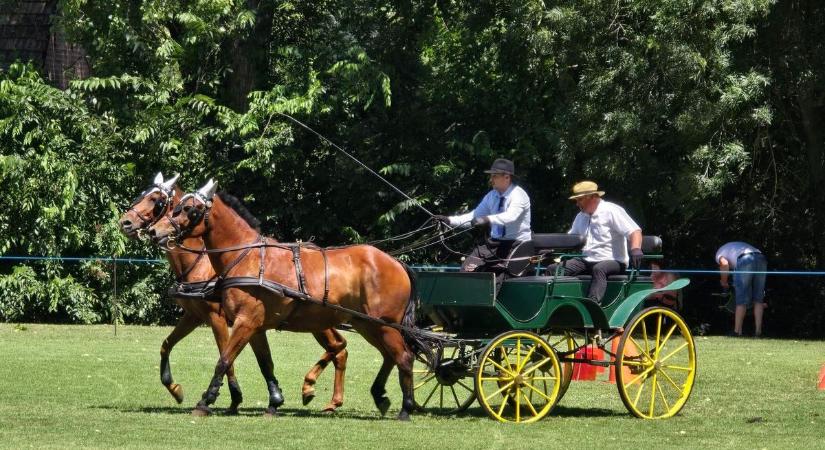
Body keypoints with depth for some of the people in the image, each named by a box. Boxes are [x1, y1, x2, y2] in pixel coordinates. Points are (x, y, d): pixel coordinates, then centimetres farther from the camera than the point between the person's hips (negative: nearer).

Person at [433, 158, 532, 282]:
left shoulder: (518, 195, -11)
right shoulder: (492, 196, 11)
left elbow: (510, 216, -29)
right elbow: (475, 216, 9)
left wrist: (488, 220, -45)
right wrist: (449, 220, -4)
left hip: (518, 245, -7)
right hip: (495, 243, 7)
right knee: (469, 265, -14)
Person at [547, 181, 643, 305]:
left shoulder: (611, 211, -6)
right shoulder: (581, 217, 19)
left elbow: (634, 231, -14)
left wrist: (635, 249, -34)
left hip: (613, 261, -7)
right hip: (587, 261, 7)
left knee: (599, 269, -42)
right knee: (553, 269, -10)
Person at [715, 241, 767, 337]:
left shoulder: (719, 253, 24)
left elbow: (724, 264, -2)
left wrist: (723, 282, 11)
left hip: (745, 261, -5)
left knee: (741, 301, 2)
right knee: (758, 299, 11)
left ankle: (737, 331, 3)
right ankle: (758, 331, 7)